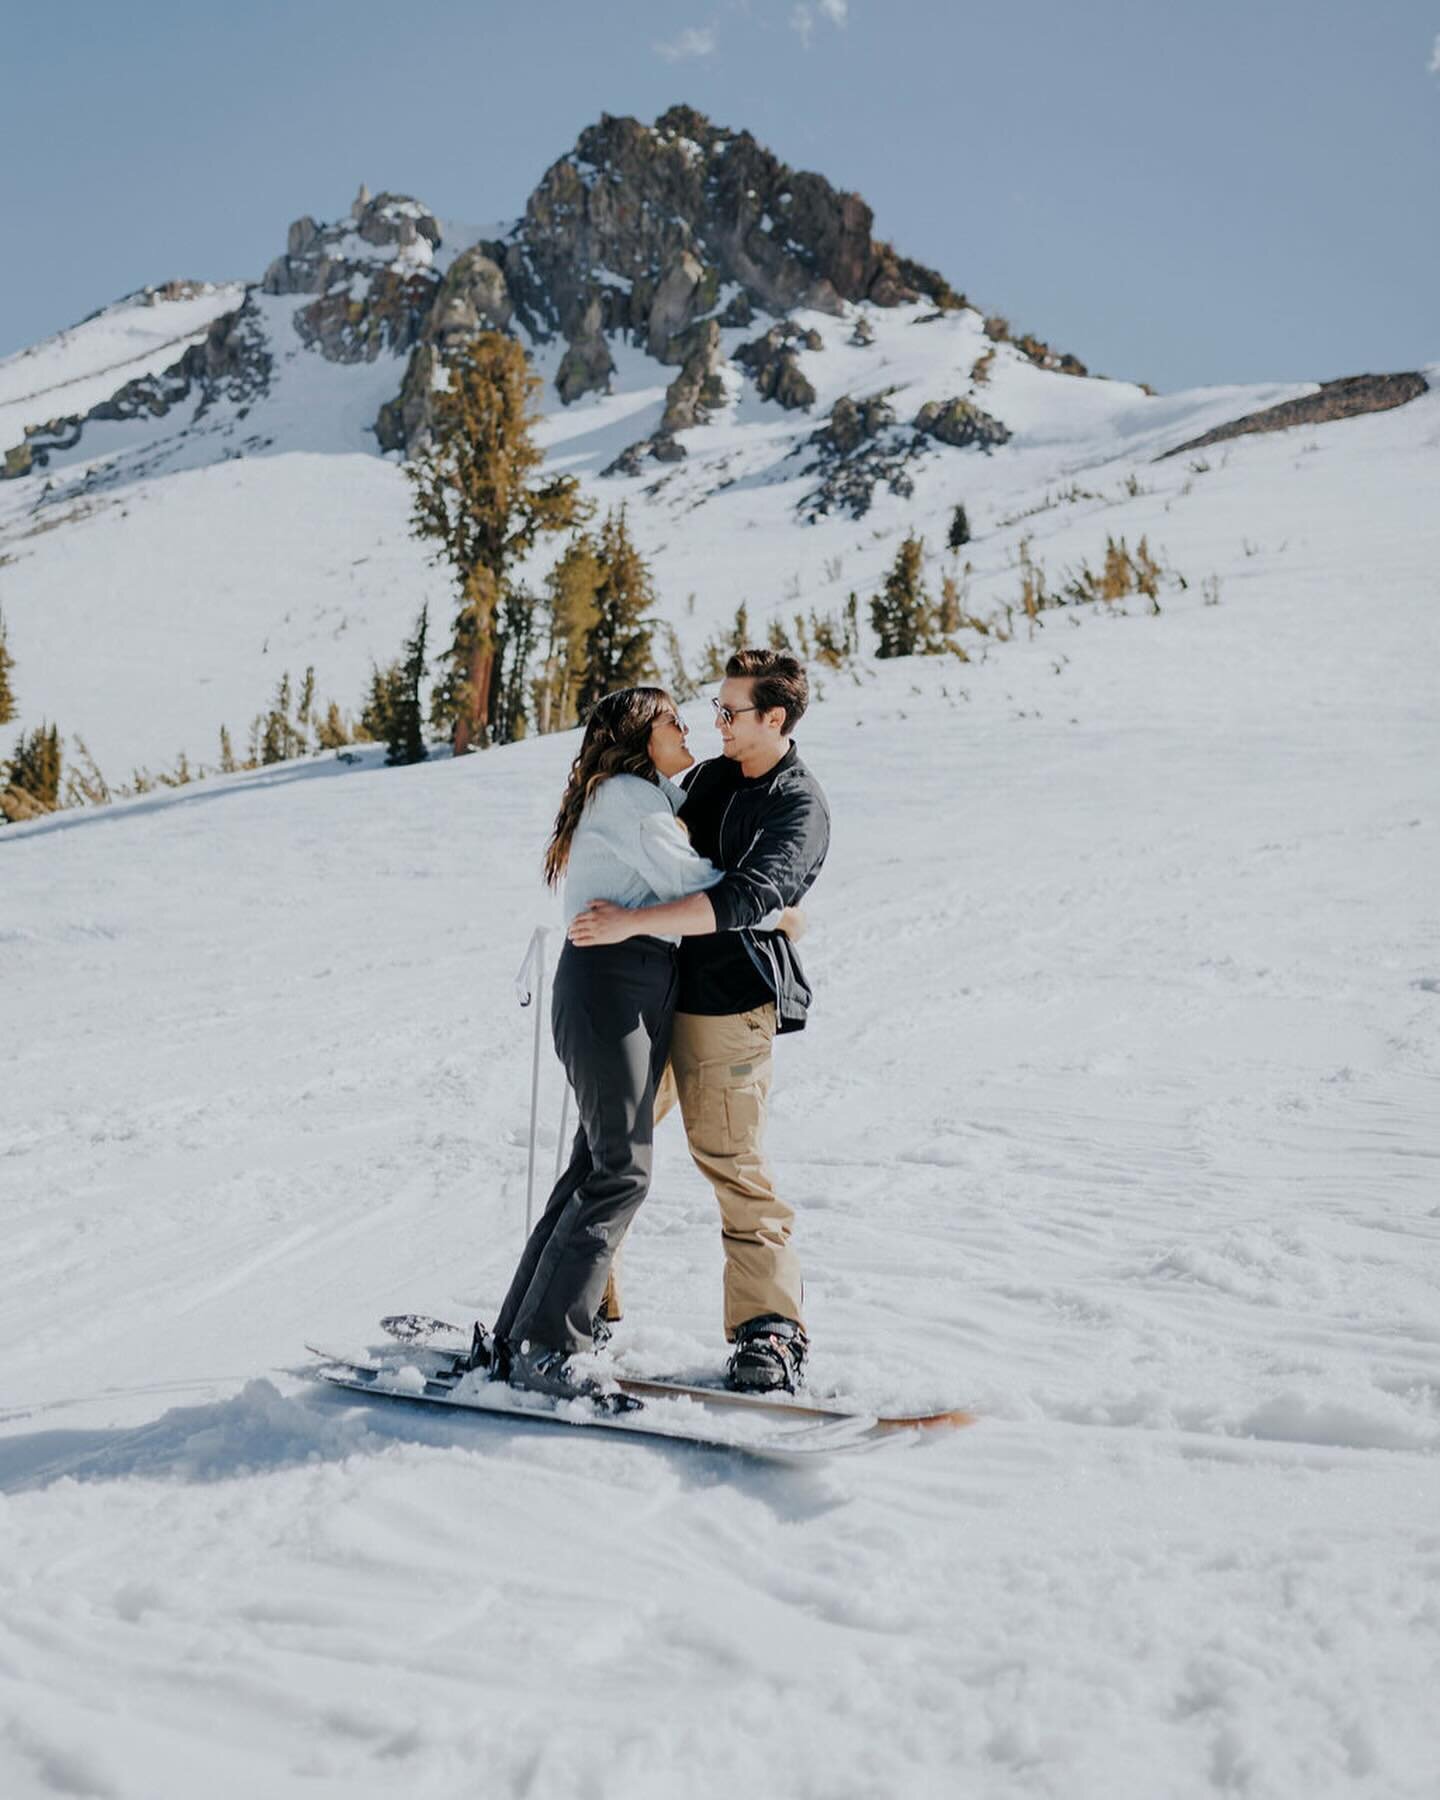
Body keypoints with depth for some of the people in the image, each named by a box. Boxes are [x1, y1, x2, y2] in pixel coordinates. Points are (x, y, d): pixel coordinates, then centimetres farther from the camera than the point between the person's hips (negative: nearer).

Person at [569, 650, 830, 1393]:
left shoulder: (800, 805, -12)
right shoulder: (712, 776, 12)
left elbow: (750, 897, -28)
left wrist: (632, 922, -32)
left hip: (728, 1000, -8)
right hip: (657, 989, 8)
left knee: (732, 1163, -9)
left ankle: (771, 1335, -1)